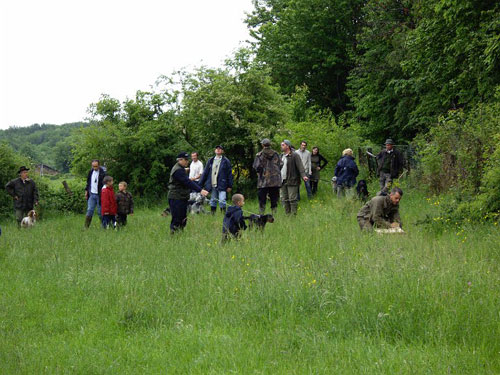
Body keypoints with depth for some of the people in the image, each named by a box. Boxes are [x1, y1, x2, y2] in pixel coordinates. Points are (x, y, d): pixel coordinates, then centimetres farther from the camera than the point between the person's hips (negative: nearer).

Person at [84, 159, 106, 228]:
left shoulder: (102, 173, -10)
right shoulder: (91, 172, 8)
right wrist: (86, 191, 15)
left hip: (99, 195, -5)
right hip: (91, 194, 5)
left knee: (100, 212, 1)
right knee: (89, 211, 0)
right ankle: (86, 227, 1)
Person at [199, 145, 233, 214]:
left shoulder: (226, 161, 2)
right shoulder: (210, 161, 12)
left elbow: (229, 174, 1)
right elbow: (205, 173, 14)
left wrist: (230, 186, -4)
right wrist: (200, 184, 9)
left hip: (222, 185, -4)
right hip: (212, 185, 4)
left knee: (222, 201, -12)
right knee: (213, 201, 9)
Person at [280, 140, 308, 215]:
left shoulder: (294, 155, -7)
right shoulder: (282, 156, 16)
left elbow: (300, 166, -14)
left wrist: (303, 175, -27)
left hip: (292, 181, -7)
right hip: (283, 181, 7)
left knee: (292, 199, -8)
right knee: (284, 200, 9)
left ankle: (294, 214, -4)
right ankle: (287, 214, 16)